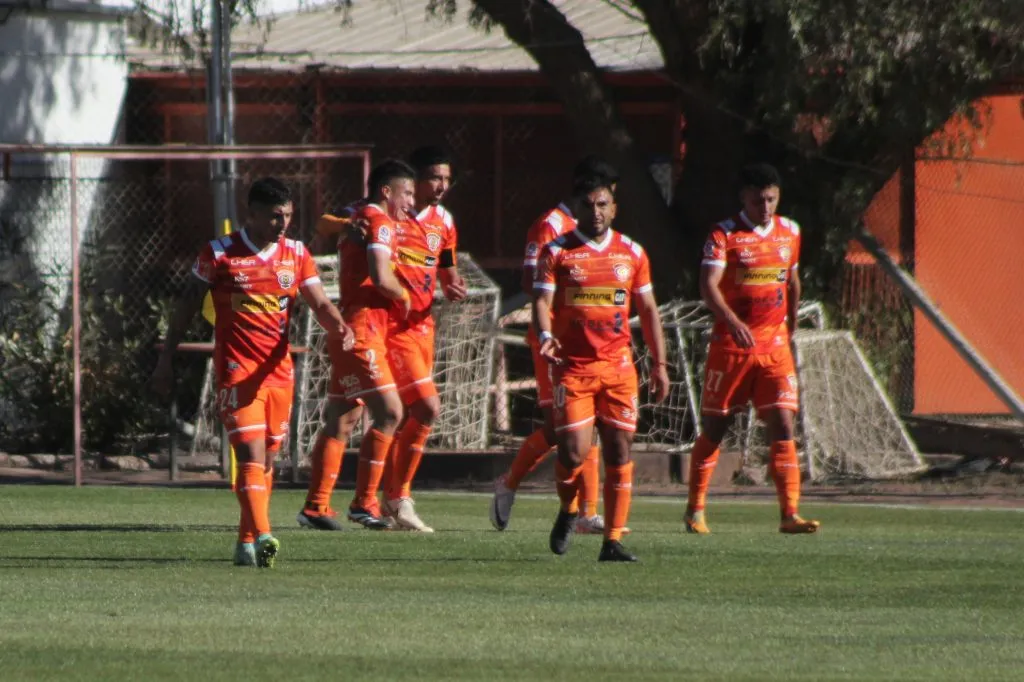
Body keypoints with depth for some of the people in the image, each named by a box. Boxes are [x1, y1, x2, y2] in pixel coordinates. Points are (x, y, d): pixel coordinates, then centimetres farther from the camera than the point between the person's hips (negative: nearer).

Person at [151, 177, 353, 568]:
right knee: (251, 454, -17)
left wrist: (338, 328, -21)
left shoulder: (296, 255, 7)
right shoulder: (220, 254, -4)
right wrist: (166, 359, 4)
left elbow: (320, 304, 2)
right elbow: (188, 305, 3)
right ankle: (262, 536, -28)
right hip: (236, 370, -5)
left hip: (279, 371, 5)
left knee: (267, 459, 11)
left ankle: (246, 543, 22)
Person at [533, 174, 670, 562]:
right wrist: (545, 335, -26)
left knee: (619, 453, -3)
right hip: (572, 367, -3)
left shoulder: (632, 253, 11)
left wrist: (659, 364, 12)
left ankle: (613, 541, 2)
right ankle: (568, 510, 21)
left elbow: (648, 309, 17)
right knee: (574, 452, -11)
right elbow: (542, 301, -5)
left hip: (618, 366, 3)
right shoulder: (557, 252, 2)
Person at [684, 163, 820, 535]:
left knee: (783, 426, -8)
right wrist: (732, 322, -35)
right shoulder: (724, 234, -8)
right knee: (714, 428, 6)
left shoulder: (789, 232, 8)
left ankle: (789, 514, -11)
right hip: (730, 346, -3)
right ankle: (695, 510, 19)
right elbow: (708, 285, -19)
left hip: (775, 348, 3)